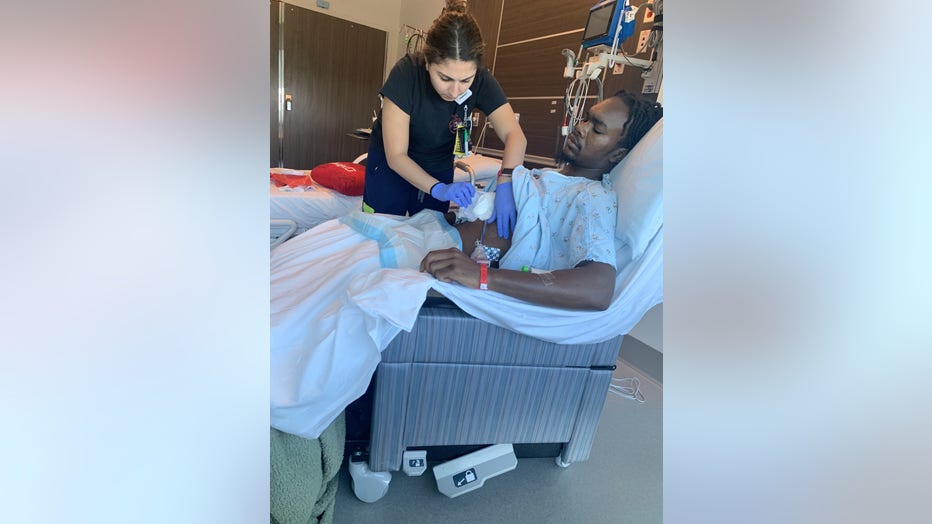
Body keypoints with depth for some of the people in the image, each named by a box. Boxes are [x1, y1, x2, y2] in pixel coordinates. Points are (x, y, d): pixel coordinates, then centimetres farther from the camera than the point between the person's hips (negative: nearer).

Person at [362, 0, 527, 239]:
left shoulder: (481, 80, -21)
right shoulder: (406, 74, -28)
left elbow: (514, 135, -27)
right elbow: (396, 156, -28)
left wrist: (506, 183, -46)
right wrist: (439, 189, -42)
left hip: (439, 167, 3)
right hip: (390, 164, -2)